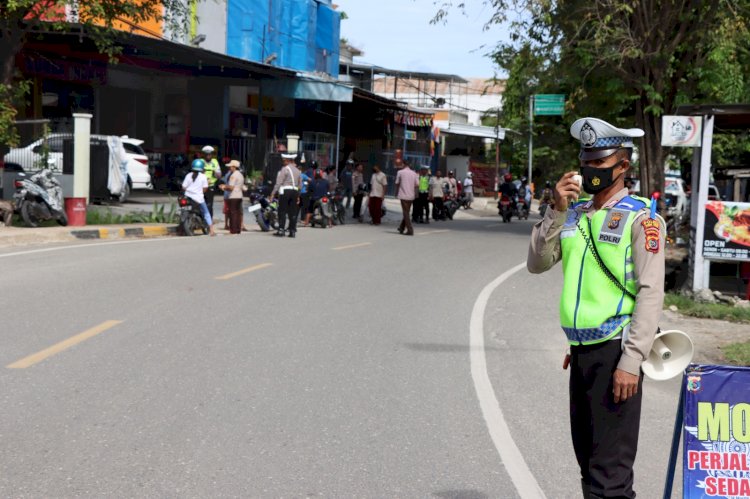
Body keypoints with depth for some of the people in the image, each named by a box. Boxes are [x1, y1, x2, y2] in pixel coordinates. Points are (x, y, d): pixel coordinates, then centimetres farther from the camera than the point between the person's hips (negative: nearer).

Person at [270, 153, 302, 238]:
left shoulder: (285, 169, -6)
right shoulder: (297, 170, 16)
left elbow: (279, 182, -11)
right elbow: (299, 184, 20)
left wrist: (273, 193, -9)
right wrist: (298, 196, 26)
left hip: (285, 191, -6)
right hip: (295, 192, 6)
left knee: (282, 211, -5)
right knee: (293, 212, 6)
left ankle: (281, 230, -10)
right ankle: (292, 231, 4)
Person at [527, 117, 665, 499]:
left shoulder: (640, 217, -8)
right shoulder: (575, 213, 12)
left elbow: (651, 293, -13)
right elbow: (537, 264, 6)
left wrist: (631, 361, -18)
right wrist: (556, 211, -5)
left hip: (615, 352, -7)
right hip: (582, 350, 7)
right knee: (587, 456, 18)